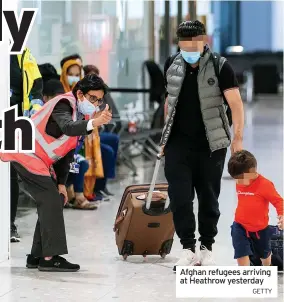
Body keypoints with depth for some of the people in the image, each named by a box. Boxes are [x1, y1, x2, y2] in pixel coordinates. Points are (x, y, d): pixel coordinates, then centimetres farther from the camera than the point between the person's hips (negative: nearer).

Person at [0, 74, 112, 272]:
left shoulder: (79, 114, 11)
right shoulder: (64, 104, -18)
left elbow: (67, 152, 13)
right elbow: (67, 128, -41)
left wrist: (61, 183, 6)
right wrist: (94, 123, -58)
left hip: (37, 159, 10)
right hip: (26, 154, -10)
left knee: (54, 202, 8)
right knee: (51, 201, -15)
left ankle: (38, 256, 13)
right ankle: (50, 257, -16)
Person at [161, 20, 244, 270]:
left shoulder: (220, 66, -9)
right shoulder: (172, 65, 4)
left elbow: (235, 103, -12)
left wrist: (238, 138, -20)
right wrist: (166, 136, 16)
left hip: (211, 144, -2)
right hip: (178, 144, 2)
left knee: (209, 197, 6)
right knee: (179, 196, -6)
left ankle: (207, 248, 19)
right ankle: (188, 248, 1)